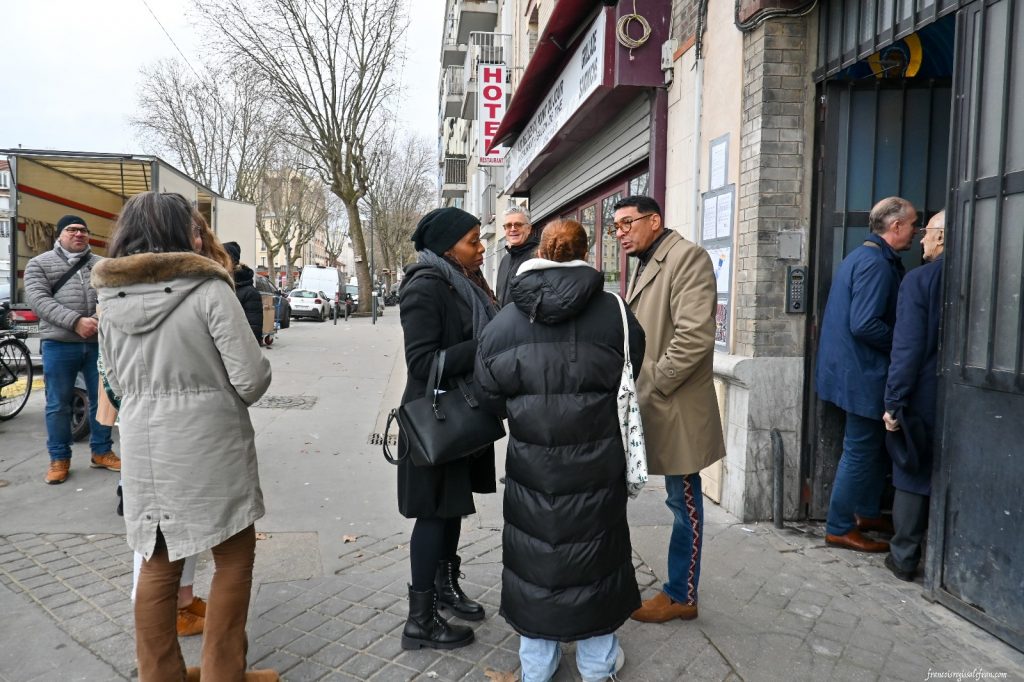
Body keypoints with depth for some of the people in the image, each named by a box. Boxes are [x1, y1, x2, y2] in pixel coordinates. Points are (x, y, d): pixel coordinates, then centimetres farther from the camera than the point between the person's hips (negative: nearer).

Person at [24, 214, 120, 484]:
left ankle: (101, 452, 23)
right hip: (59, 344, -2)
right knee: (58, 404, 6)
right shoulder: (39, 264, 6)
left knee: (102, 399, 9)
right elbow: (38, 300, -8)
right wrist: (75, 320, -21)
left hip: (98, 342, 2)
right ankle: (59, 458, 18)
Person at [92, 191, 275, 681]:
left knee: (159, 562, 18)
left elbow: (117, 382, 11)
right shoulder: (207, 289, -14)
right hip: (208, 443, -5)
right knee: (234, 555, 11)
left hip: (143, 443, 6)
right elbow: (251, 377, -15)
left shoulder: (110, 297, 3)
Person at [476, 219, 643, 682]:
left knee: (533, 549, 14)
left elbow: (489, 392, 0)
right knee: (592, 546, 14)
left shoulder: (506, 319, -4)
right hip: (595, 457, -1)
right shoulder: (612, 311, -8)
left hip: (530, 458, 1)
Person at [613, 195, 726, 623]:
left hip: (673, 409, -8)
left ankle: (681, 596, 21)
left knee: (684, 502, 6)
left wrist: (653, 387, -16)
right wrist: (635, 389, 5)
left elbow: (694, 336, -22)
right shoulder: (646, 265, 16)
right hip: (646, 407, 8)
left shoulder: (687, 257, -12)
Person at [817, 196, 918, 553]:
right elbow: (865, 325, -27)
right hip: (863, 374, -10)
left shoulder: (864, 256, 13)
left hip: (856, 369, 10)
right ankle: (839, 529, 11)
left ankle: (867, 513, 35)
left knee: (876, 444, 21)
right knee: (861, 452, 0)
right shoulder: (876, 263, -19)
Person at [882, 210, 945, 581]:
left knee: (912, 475, 9)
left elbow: (908, 347, -18)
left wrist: (894, 403, -13)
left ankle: (905, 558, 17)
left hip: (924, 397, -4)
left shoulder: (919, 279, -13)